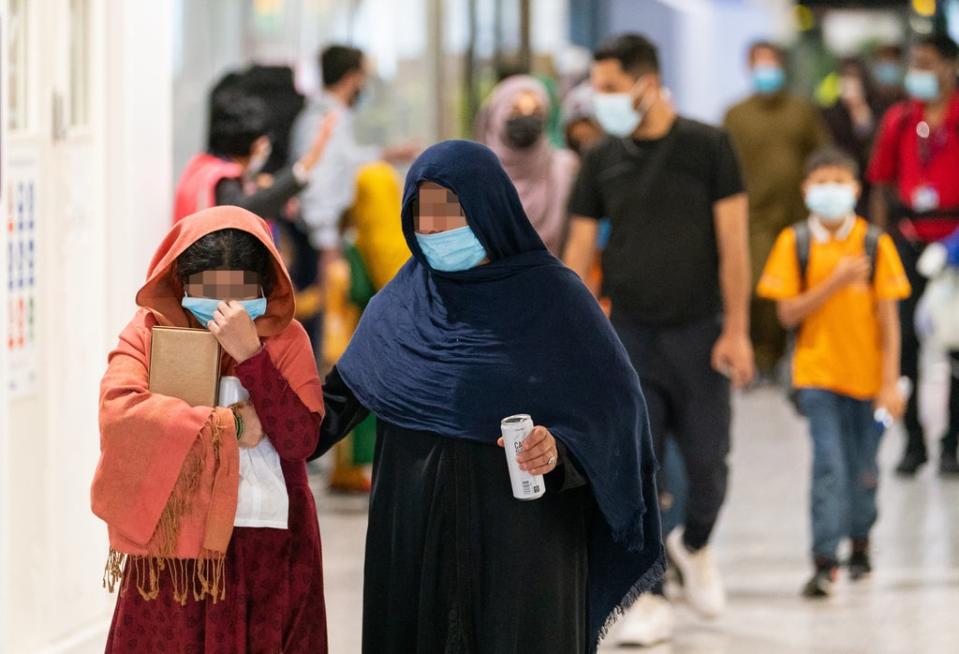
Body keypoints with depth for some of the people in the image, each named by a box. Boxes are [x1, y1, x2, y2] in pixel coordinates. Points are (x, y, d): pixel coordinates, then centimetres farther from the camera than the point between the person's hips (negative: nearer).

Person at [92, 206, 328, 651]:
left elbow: (301, 440, -11)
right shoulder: (150, 331, -2)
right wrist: (229, 426, -17)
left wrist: (250, 355, -19)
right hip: (176, 550, -1)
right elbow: (118, 410, -21)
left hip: (270, 553, 1)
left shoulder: (286, 339, 2)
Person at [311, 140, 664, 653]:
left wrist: (559, 447, -27)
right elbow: (341, 400, 8)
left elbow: (610, 404, -8)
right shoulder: (399, 304, 6)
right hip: (416, 541, 4)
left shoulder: (550, 295, -6)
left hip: (521, 541, -4)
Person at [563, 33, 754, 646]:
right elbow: (580, 250, 6)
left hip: (698, 331, -2)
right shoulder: (603, 160, 3)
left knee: (706, 460, 4)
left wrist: (736, 330, -10)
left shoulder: (707, 146, -5)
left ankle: (694, 544, 36)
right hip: (630, 336, 2)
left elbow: (732, 243, -5)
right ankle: (650, 601, 2)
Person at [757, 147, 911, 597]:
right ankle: (824, 561, -12)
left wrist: (890, 383, -6)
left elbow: (888, 319, -3)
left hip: (867, 374, 1)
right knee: (829, 465, -12)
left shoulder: (874, 244, -4)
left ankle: (859, 542, 36)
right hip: (818, 371, -1)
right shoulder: (795, 243, -3)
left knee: (863, 468, 13)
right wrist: (836, 282, -19)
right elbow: (788, 314, -7)